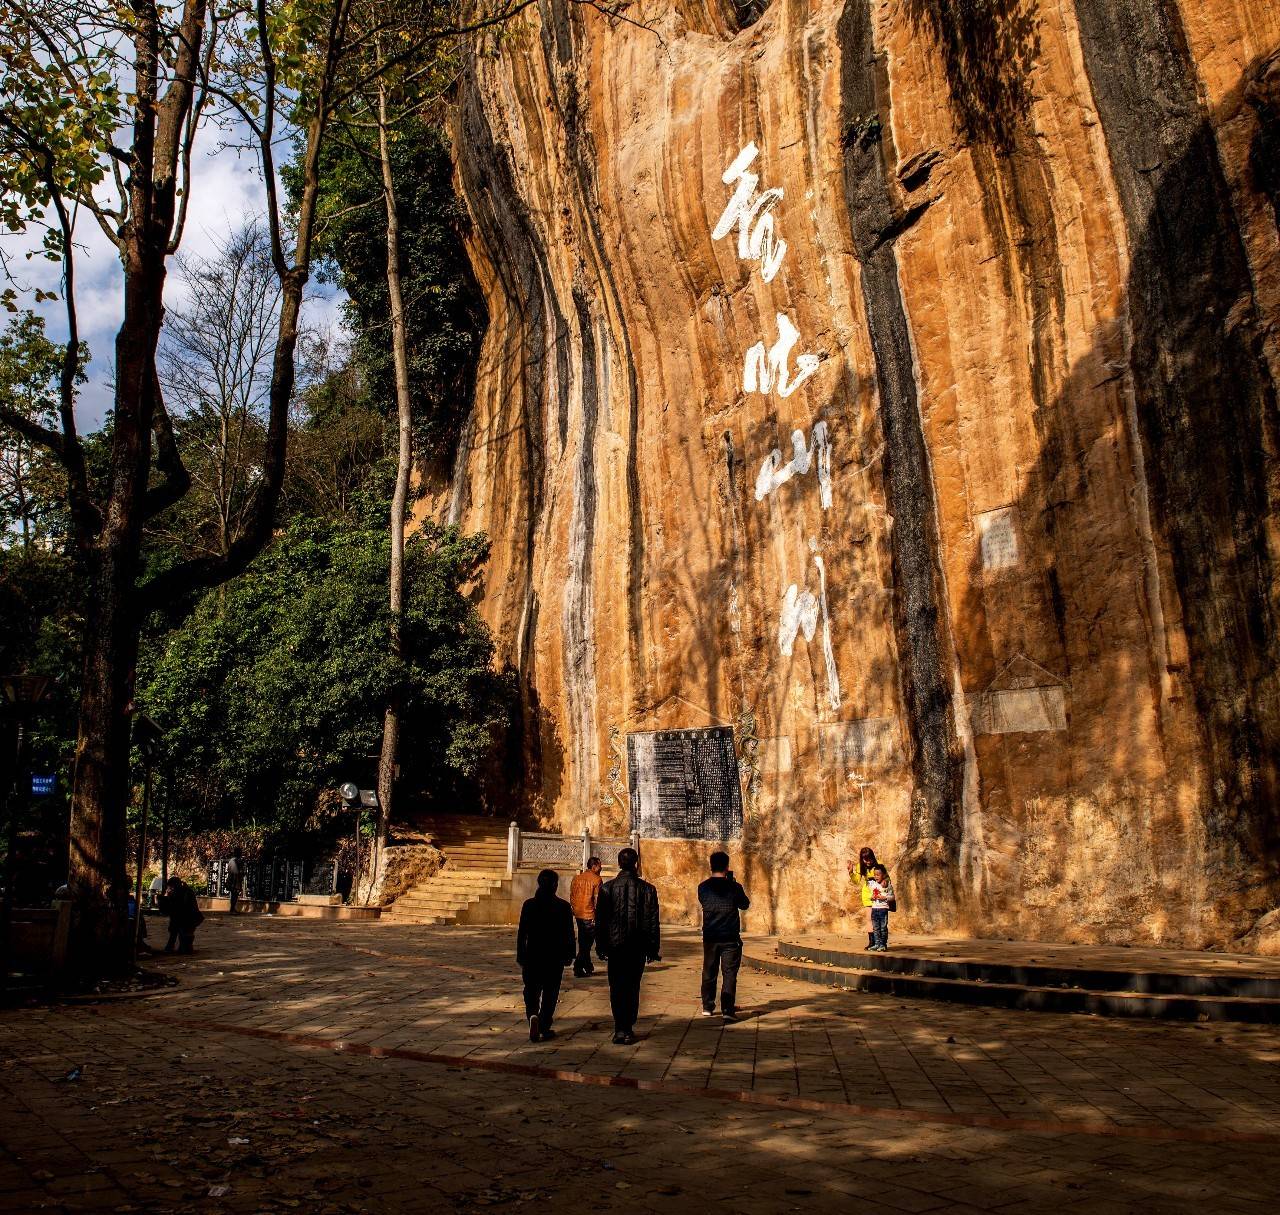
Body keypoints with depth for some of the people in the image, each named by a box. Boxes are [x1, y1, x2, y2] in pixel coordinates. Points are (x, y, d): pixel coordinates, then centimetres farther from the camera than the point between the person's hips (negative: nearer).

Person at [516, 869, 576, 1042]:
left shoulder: (529, 904, -4)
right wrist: (569, 955, 8)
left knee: (531, 990, 12)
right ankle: (544, 1028, 11)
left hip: (533, 955, 1)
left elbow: (521, 933, -1)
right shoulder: (563, 906, -6)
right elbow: (569, 934, -3)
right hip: (555, 957, -1)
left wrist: (521, 957, 7)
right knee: (550, 992, 10)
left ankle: (533, 1015, -14)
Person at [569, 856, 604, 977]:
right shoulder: (597, 879, -10)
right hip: (590, 915, -7)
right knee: (587, 943, 0)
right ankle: (578, 968, -3)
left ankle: (588, 967, 26)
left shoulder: (576, 879, 9)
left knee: (583, 942, 17)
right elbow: (597, 899, -14)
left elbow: (571, 897, 12)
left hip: (578, 914, 7)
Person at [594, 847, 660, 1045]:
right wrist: (654, 948, 6)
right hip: (638, 947, 1)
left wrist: (601, 946, 7)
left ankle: (620, 1029, -2)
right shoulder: (647, 889, -4)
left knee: (617, 988, 7)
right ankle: (628, 1029, 13)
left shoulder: (607, 888, -4)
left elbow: (600, 919, -1)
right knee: (632, 987, 12)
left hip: (615, 945, 0)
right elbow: (653, 921, -1)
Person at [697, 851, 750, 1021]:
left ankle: (707, 1007, 24)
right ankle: (727, 1009, -7)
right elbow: (745, 905, 5)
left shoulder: (703, 887, -3)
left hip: (710, 937, 3)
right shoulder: (734, 887, -11)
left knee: (709, 972, 15)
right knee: (729, 973, 1)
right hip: (730, 937, -3)